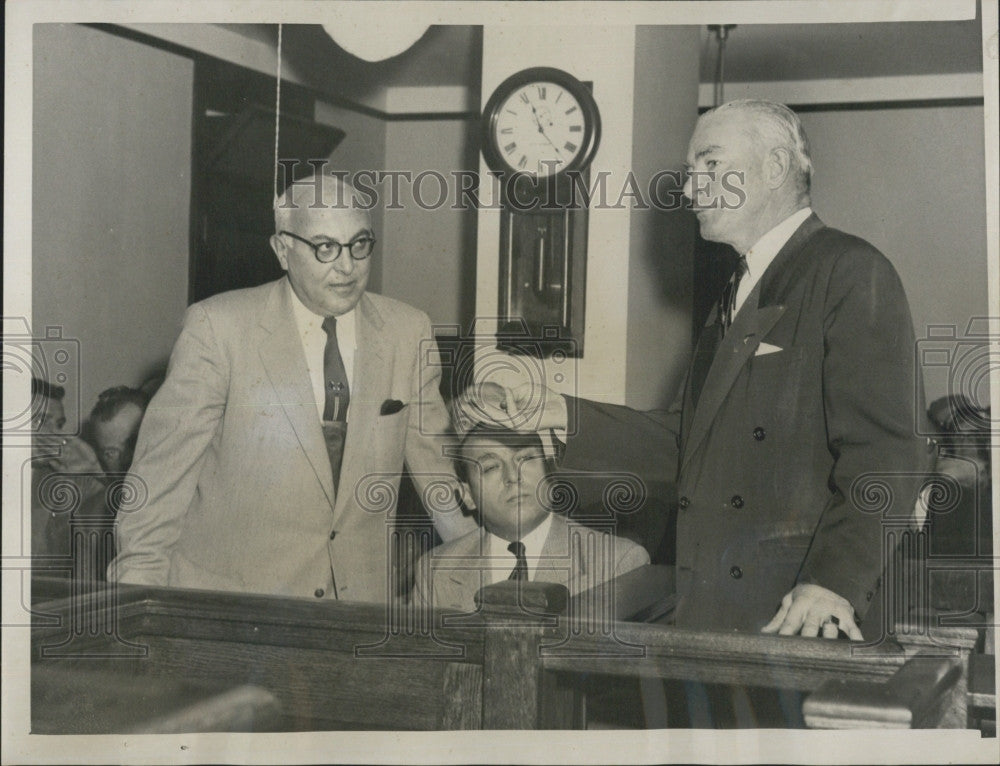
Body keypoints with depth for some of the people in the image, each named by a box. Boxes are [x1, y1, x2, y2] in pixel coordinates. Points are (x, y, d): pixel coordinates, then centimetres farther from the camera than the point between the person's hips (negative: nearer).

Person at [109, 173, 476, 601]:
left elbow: (436, 457, 12)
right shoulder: (218, 327, -8)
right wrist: (139, 581, -7)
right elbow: (165, 463, -5)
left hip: (358, 595, 4)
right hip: (226, 591, -4)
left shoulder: (408, 333, 2)